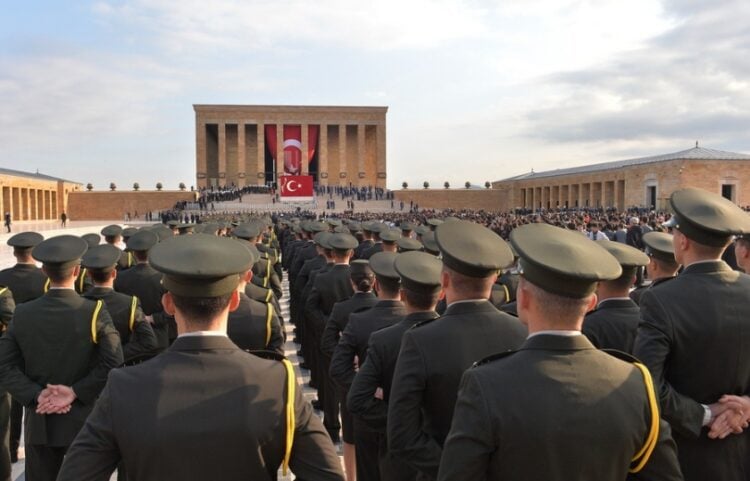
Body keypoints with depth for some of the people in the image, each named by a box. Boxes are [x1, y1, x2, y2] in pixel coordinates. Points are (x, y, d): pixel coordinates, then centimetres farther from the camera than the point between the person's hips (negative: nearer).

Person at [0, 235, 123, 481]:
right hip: (85, 420, -3)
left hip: (39, 423, 3)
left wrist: (36, 395, -10)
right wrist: (76, 392, -15)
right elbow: (114, 364, -20)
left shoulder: (22, 314, -3)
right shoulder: (95, 312, -14)